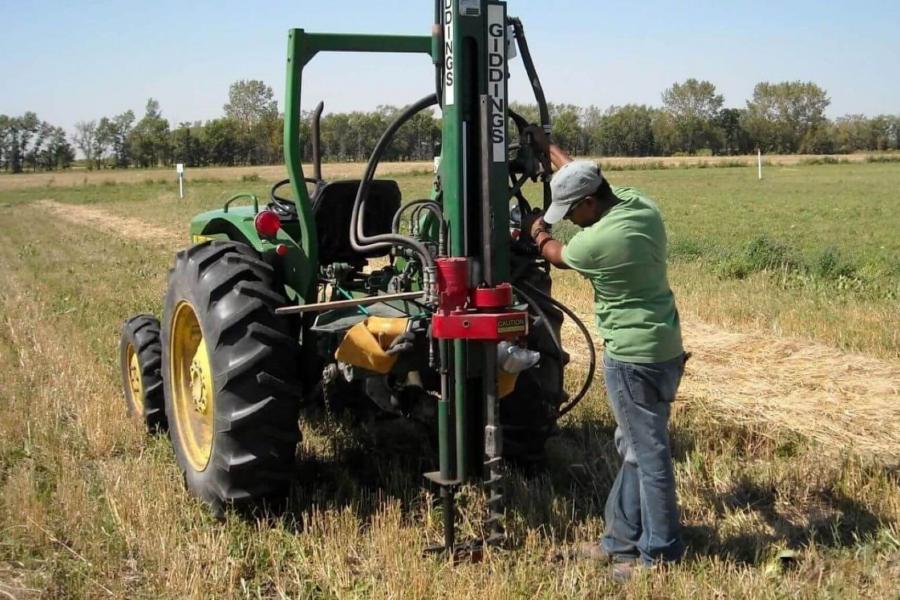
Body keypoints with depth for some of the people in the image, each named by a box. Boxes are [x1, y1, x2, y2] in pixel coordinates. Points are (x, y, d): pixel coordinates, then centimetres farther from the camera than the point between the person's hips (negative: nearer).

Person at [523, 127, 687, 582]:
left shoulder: (598, 240, -22)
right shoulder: (641, 205, 1)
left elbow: (557, 254, 2)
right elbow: (585, 178, 19)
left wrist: (537, 232, 23)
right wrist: (547, 146, 30)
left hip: (633, 356, -10)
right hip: (662, 347, 10)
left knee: (647, 452, 0)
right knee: (637, 446, 17)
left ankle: (659, 555, 10)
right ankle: (623, 539, 27)